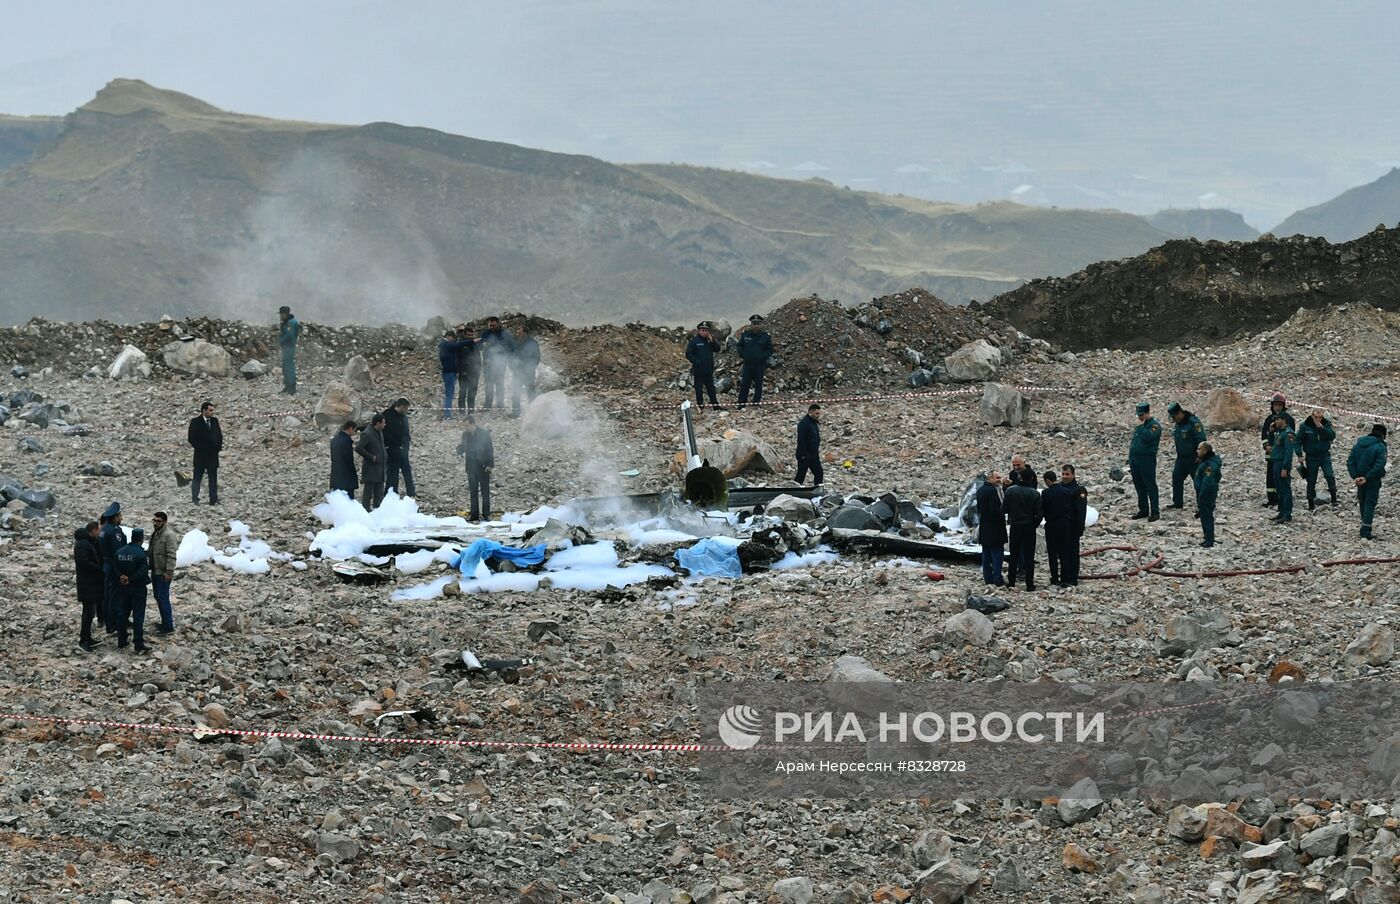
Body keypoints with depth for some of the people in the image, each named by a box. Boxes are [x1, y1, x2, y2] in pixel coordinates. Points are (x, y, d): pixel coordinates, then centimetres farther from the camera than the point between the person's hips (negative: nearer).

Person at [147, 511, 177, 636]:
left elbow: (171, 555, -22)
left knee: (163, 598, -9)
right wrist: (144, 553, 5)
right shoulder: (155, 533, 13)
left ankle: (169, 626, -5)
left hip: (163, 573, -10)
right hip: (155, 571, 10)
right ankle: (164, 623, 25)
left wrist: (169, 572, -25)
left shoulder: (169, 535, -17)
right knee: (158, 597, 15)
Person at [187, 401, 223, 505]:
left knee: (213, 479, 2)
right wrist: (199, 447, -13)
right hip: (200, 455, -4)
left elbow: (219, 435, 13)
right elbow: (191, 438, -8)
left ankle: (213, 500, 2)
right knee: (197, 478, 3)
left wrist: (219, 446, -3)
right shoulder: (195, 422, -4)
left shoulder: (215, 421, 9)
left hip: (213, 455, 4)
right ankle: (195, 499, 8)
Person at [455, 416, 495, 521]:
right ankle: (474, 514, 11)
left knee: (485, 491, 2)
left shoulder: (484, 433, -8)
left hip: (483, 467, -4)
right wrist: (460, 452, -10)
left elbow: (490, 449, -7)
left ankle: (487, 514, 8)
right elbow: (462, 446, 15)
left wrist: (490, 464, -13)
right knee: (473, 491, 7)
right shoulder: (465, 434, 5)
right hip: (471, 467, 4)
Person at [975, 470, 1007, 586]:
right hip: (994, 528, -9)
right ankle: (997, 580, -6)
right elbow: (995, 510, -22)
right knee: (997, 553, -5)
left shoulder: (980, 490, 10)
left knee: (986, 554, 12)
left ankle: (988, 578, 15)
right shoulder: (992, 491, -18)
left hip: (984, 528, 9)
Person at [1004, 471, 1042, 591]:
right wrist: (1035, 524, 9)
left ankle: (1011, 582, 13)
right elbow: (1039, 514, -7)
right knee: (1029, 556, 3)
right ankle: (1029, 584, 0)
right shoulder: (1035, 494, -7)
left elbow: (1003, 509, -6)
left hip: (1015, 527, 1)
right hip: (1029, 527, -1)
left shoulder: (1010, 490, -7)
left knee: (1014, 555, 11)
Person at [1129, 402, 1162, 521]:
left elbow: (1148, 437, -26)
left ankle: (1154, 512, -3)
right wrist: (1130, 459, 19)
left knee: (1150, 486, -5)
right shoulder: (1140, 425, 18)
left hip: (1147, 459, -8)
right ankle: (1143, 510, 20)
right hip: (1135, 458, 8)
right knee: (1139, 486, 12)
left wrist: (1141, 426, -15)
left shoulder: (1154, 425, -7)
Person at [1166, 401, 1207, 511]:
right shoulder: (1178, 424, 10)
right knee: (1177, 478, 6)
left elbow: (1201, 440, -21)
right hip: (1181, 457, 9)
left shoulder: (1193, 422, -18)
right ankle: (1178, 503, 15)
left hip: (1193, 458, -9)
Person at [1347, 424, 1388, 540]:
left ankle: (1365, 531, 29)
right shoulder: (1380, 447, -14)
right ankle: (1365, 533, -7)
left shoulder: (1358, 444, 5)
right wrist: (1367, 478, -17)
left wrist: (1355, 477, -4)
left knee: (1363, 504, 18)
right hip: (1373, 482, -5)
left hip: (1360, 482, 5)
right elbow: (1379, 465, -23)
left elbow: (1350, 462, 1)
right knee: (1370, 504, -1)